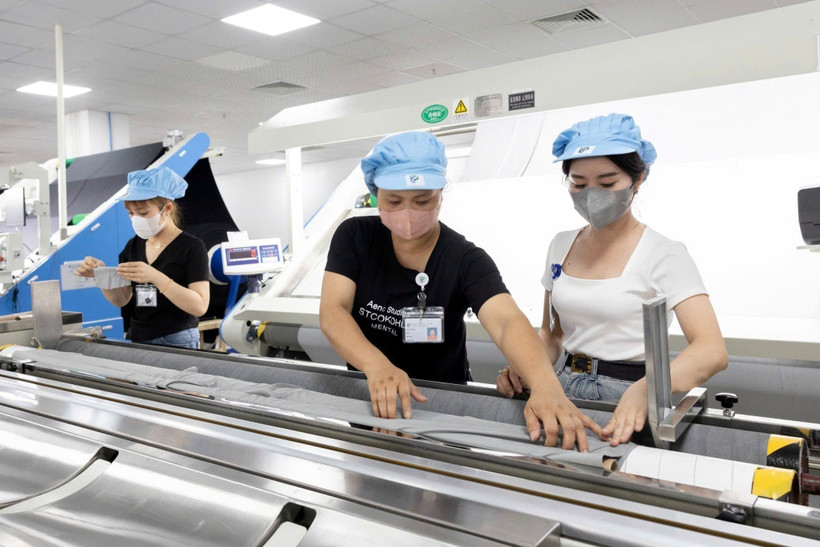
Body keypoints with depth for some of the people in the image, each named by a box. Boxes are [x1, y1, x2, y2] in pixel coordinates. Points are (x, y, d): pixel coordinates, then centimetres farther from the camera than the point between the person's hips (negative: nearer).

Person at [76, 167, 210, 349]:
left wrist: (156, 277, -28)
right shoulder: (133, 246, 7)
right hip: (137, 341, 5)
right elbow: (121, 299, 11)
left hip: (177, 343, -5)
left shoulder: (191, 247, -11)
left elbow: (200, 306, -19)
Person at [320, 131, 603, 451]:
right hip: (366, 399, 1)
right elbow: (332, 312, -16)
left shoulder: (466, 260, -11)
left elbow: (508, 321, -26)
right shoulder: (354, 237, -5)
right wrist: (377, 365, -36)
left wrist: (545, 385, -46)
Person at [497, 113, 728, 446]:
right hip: (566, 391, 4)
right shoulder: (561, 246, 10)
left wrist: (644, 391, -37)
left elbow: (713, 350, -19)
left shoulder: (663, 254, -8)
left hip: (630, 397, -4)